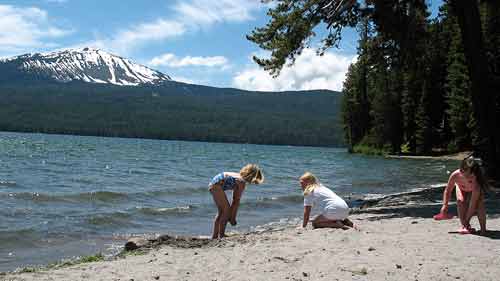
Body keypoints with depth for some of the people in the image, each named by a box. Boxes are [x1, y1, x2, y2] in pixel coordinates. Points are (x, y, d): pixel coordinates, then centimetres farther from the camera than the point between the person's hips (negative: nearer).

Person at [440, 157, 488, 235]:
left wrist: (467, 219, -38)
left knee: (479, 204, -25)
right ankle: (463, 226, -13)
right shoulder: (455, 175, -40)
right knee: (460, 201, -26)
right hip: (462, 188, 2)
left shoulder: (476, 182, -45)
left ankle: (483, 228, -6)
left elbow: (473, 203, -41)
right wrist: (445, 205, -28)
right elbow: (447, 190, -22)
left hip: (473, 190, -1)